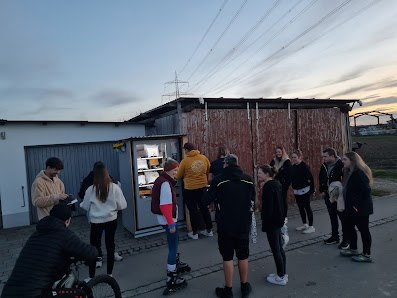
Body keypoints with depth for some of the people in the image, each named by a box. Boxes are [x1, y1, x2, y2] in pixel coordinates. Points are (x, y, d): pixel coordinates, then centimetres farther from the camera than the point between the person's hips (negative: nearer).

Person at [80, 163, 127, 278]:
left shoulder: (90, 190, -14)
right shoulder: (114, 188, -13)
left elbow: (85, 206, 0)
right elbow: (122, 205, -8)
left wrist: (80, 204, 22)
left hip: (96, 221, -1)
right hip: (111, 220, 1)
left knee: (94, 244, 12)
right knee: (110, 244, 14)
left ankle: (91, 276, 19)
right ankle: (109, 273, 25)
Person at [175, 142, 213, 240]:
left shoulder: (185, 161, -13)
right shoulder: (204, 158, -2)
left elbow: (178, 176, -1)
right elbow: (209, 171, 10)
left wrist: (174, 176, 22)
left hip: (190, 189, -4)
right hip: (203, 187, 4)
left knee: (193, 210, 7)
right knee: (204, 208, 15)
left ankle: (194, 233, 18)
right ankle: (209, 230, 26)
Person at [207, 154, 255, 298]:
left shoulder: (218, 180, -13)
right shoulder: (248, 179, -2)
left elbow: (209, 200, -5)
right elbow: (253, 201, 10)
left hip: (225, 226, -3)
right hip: (244, 225, 3)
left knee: (227, 258, 9)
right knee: (243, 256, 17)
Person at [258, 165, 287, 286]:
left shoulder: (268, 187, -21)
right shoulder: (276, 184, 8)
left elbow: (268, 208, -22)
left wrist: (265, 225, -17)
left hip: (272, 222, -10)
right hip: (278, 221, 10)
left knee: (275, 249, 3)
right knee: (279, 248, 18)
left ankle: (281, 277, 15)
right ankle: (283, 273, 30)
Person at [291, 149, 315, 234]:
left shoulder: (304, 166, -14)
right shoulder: (293, 167, 9)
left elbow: (310, 178, -14)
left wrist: (312, 189, -16)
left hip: (304, 190, -8)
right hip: (296, 191, 8)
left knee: (307, 207, -1)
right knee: (300, 207, 15)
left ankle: (311, 226, 8)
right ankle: (304, 224, 28)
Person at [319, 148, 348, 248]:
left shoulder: (342, 166, -20)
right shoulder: (324, 166, 3)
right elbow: (321, 179, 17)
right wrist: (322, 191, 9)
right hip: (328, 196, 7)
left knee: (343, 218, 4)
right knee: (333, 217, 18)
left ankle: (345, 240, 18)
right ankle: (335, 237, 32)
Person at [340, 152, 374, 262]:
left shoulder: (359, 173, -20)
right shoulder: (349, 173, 9)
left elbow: (366, 190, -25)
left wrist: (356, 205, -22)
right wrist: (348, 205, 10)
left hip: (361, 208, -10)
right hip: (351, 208, 10)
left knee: (363, 229, 3)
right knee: (349, 226, 17)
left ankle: (366, 255, 18)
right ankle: (353, 250, 33)